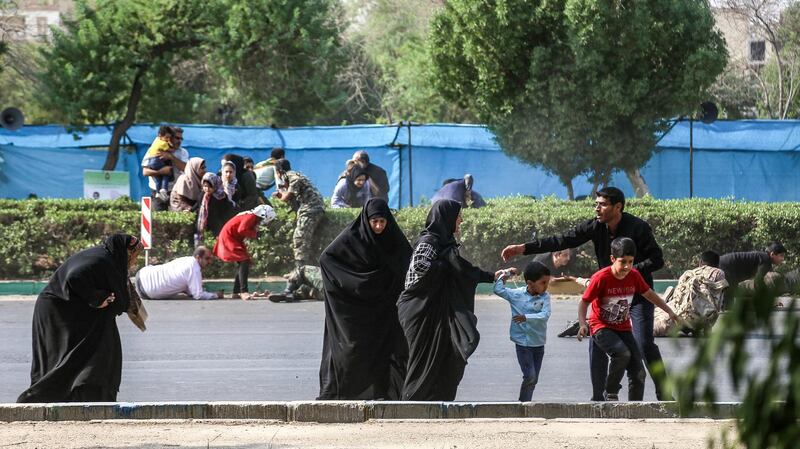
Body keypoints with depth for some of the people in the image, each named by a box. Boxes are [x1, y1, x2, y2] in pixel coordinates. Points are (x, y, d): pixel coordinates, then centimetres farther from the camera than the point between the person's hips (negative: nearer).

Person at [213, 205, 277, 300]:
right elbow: (242, 230, -32)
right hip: (228, 238, -11)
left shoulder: (253, 218, 13)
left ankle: (236, 292, 20)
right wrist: (254, 233, -18)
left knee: (241, 264, 14)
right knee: (244, 260, -19)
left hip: (235, 240, 11)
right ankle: (244, 292, -26)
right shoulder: (251, 217, -19)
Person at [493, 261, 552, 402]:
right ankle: (523, 404, 0)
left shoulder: (544, 297, -5)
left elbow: (545, 315, -18)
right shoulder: (517, 294, -6)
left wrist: (526, 317, -28)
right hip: (523, 343, -3)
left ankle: (526, 403, 22)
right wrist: (506, 274, -7)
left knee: (534, 379, 10)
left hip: (538, 343, 3)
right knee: (530, 376, -12)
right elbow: (498, 289, -2)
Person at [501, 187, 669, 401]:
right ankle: (598, 397, 7)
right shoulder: (595, 227, -6)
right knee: (597, 343, -3)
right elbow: (562, 241, -8)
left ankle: (664, 395, -3)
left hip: (638, 294, -5)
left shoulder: (638, 228, -18)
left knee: (644, 344, -13)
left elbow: (657, 260, -15)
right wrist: (523, 248, -14)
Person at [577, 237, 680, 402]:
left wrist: (669, 311, 11)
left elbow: (649, 294, 12)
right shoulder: (600, 278, -20)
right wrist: (583, 325, -29)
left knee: (638, 372, -3)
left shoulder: (634, 276, -6)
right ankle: (610, 393, -14)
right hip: (601, 327, -5)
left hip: (623, 328, 5)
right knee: (622, 353, -33)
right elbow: (584, 303, -14)